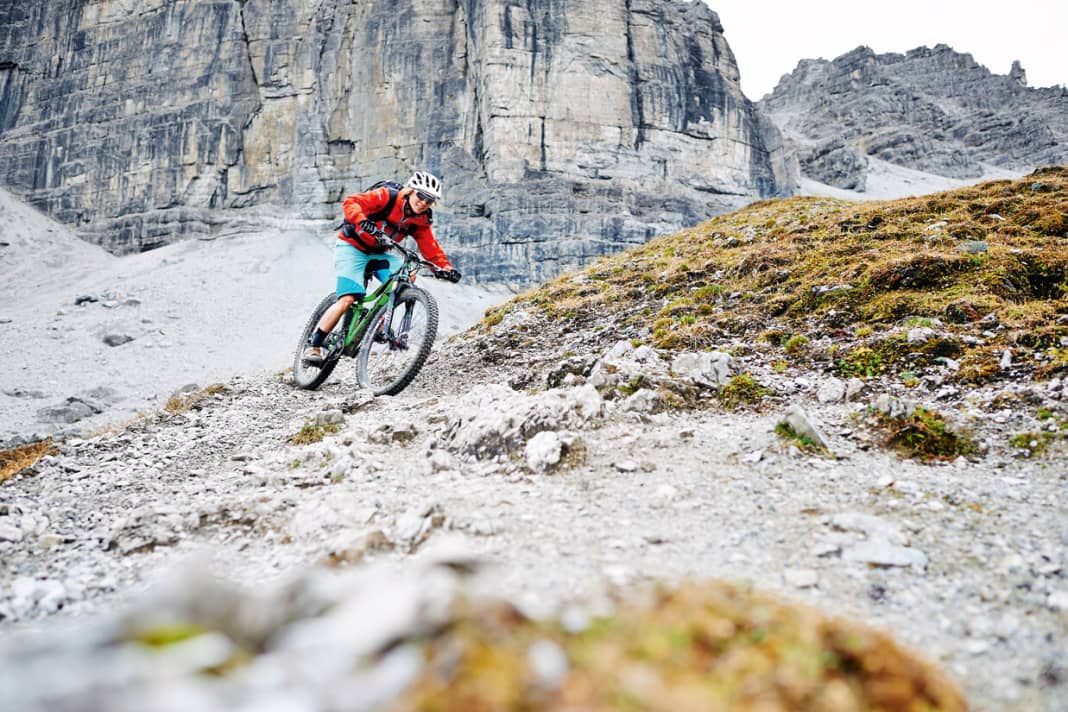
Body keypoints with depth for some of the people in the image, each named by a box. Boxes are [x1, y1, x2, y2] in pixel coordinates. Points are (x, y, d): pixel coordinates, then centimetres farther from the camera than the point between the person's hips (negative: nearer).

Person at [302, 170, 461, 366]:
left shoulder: (421, 221, -3)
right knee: (348, 299, -21)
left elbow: (431, 248, -5)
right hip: (351, 246, -6)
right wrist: (364, 222, -47)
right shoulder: (386, 196, -20)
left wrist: (445, 266, -23)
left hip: (378, 254, 6)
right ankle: (313, 347, -11)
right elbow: (350, 202, -28)